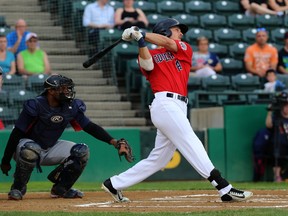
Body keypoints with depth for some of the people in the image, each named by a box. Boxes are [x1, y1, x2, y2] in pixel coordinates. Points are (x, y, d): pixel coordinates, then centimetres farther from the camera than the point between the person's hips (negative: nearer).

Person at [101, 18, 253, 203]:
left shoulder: (185, 49, 21)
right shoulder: (152, 55, 11)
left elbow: (168, 43, 3)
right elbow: (147, 66, -11)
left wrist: (141, 34, -1)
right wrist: (141, 41, -18)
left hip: (179, 108, 6)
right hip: (165, 103, -6)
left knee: (158, 159, 9)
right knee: (192, 145, -15)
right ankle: (225, 189, -24)